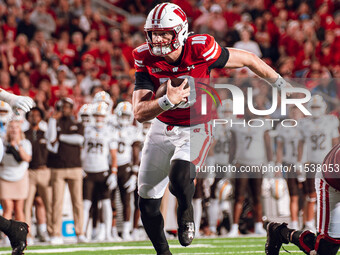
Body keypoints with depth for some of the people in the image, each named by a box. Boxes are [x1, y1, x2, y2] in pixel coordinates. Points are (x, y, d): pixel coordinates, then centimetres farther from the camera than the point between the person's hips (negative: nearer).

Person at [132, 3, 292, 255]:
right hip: (163, 127, 4)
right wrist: (168, 101, -37)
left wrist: (281, 84, 3)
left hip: (196, 130, -4)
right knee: (148, 203, 7)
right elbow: (140, 113, -18)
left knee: (178, 176, -33)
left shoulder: (200, 50, -23)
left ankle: (186, 212, 2)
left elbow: (247, 59, -8)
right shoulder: (147, 60, -15)